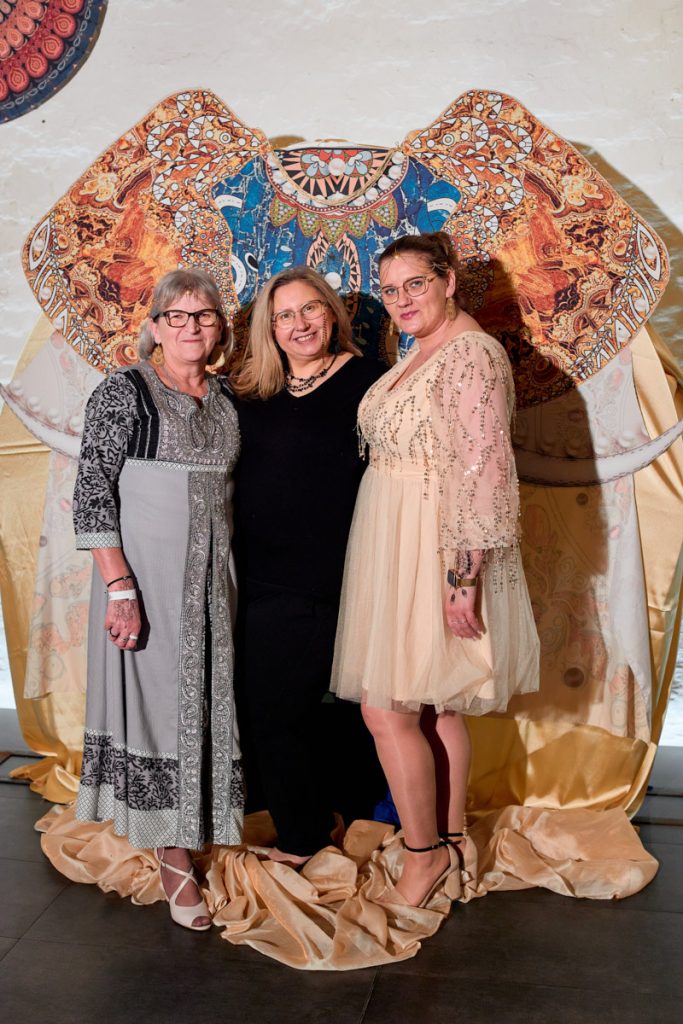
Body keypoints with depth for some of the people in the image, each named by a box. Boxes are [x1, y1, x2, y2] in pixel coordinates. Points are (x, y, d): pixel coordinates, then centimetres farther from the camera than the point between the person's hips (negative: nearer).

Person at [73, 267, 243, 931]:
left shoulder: (225, 400, 10)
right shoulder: (123, 392, -6)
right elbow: (92, 493, -11)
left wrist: (229, 573, 11)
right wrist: (119, 586, -18)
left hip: (211, 575, 5)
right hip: (145, 571, -5)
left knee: (204, 696, 10)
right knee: (156, 695, 1)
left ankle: (193, 826, 28)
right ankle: (171, 853, 12)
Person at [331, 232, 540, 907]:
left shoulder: (472, 355, -15)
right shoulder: (420, 355, 14)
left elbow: (483, 473, -22)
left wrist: (463, 576, -24)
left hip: (437, 554, -9)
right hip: (395, 546, 9)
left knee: (386, 706, -4)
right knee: (433, 704, 15)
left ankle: (425, 852, 12)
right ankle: (450, 838, 29)